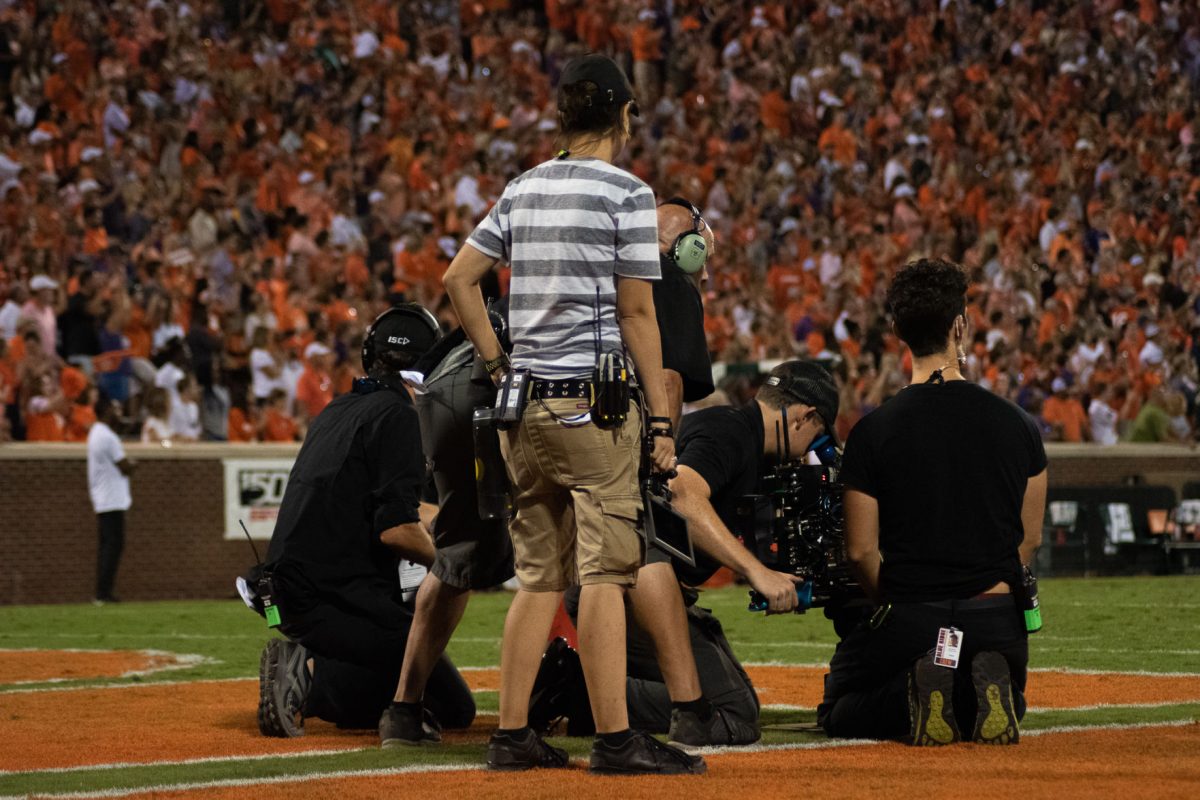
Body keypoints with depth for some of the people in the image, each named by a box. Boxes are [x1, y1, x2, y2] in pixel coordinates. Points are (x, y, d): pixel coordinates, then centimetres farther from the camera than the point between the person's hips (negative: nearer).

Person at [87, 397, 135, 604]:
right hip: (113, 501, -10)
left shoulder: (95, 433, 15)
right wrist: (132, 464, 5)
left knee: (107, 545, 11)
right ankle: (103, 593, -13)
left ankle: (102, 593, 11)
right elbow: (126, 468, -15)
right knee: (113, 545, -9)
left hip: (101, 501, 10)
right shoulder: (108, 437, -17)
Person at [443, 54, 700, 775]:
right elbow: (637, 314, -9)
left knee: (540, 574, 11)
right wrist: (662, 416, -6)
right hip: (593, 403, -6)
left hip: (526, 404, 6)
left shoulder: (523, 190, 12)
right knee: (604, 571, -8)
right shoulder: (626, 193, -7)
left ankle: (513, 734, 9)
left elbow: (459, 278, 11)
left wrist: (499, 365, 13)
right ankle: (615, 738, -12)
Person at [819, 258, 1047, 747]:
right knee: (1004, 704, 31)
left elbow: (861, 551, -5)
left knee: (839, 714, 20)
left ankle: (912, 695, -13)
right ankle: (984, 687, -7)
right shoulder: (1017, 425, 0)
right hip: (996, 621, 2)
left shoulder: (874, 431, -7)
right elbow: (1031, 538, 8)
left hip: (908, 615, -2)